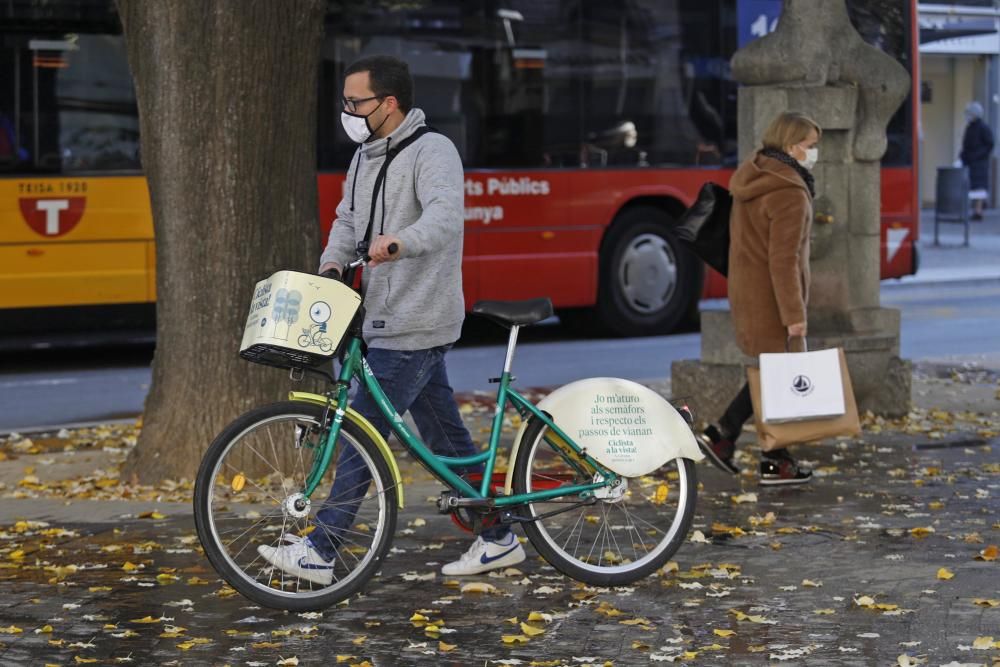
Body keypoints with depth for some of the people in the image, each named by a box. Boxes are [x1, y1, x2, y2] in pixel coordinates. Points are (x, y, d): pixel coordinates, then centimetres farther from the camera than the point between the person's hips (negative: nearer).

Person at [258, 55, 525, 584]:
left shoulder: (432, 152, -14)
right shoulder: (365, 158, 15)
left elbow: (446, 217, -30)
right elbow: (348, 219, 17)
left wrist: (401, 242, -48)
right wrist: (331, 263, -3)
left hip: (415, 325, -9)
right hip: (389, 319, 9)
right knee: (446, 438, 12)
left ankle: (320, 552, -5)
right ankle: (498, 540, 20)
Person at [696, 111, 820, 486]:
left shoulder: (751, 182, 10)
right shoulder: (789, 194, -20)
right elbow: (784, 260, -22)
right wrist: (794, 314, -20)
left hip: (746, 290, 9)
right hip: (772, 299, -9)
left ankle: (721, 435, 13)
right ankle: (775, 464, 9)